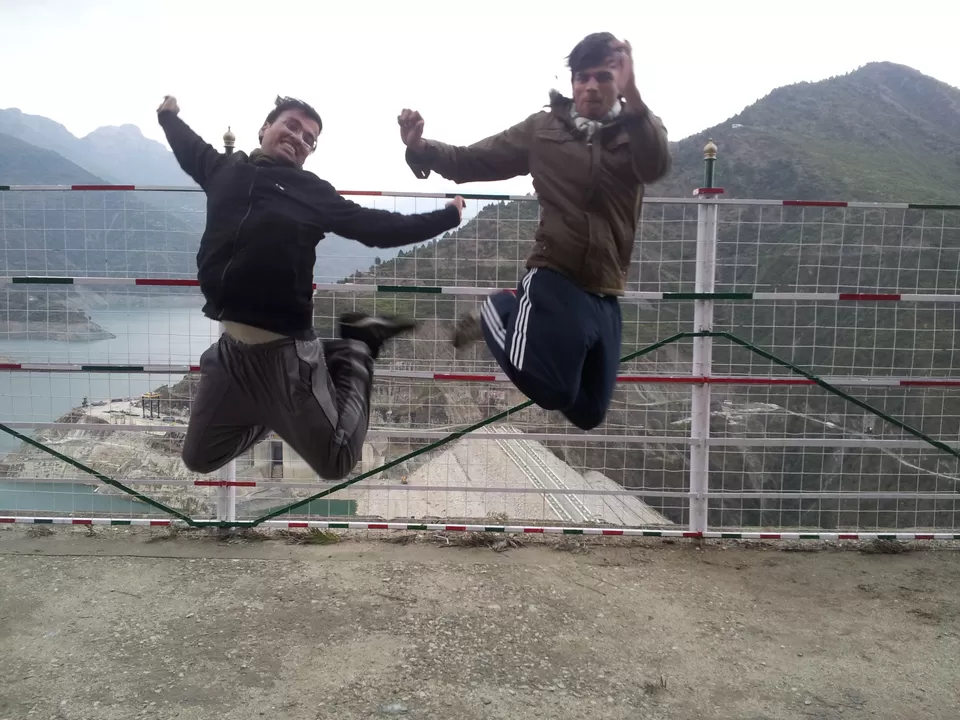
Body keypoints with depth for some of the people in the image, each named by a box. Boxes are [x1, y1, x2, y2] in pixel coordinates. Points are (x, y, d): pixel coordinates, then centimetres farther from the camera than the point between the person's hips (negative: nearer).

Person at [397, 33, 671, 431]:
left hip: (605, 293, 4)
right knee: (552, 389, -26)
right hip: (555, 276, -3)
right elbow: (472, 161, 7)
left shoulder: (640, 130, 6)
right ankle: (499, 313, 5)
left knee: (588, 412, 10)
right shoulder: (544, 128, 5)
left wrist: (632, 95, -34)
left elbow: (655, 168, -19)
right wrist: (421, 148, -11)